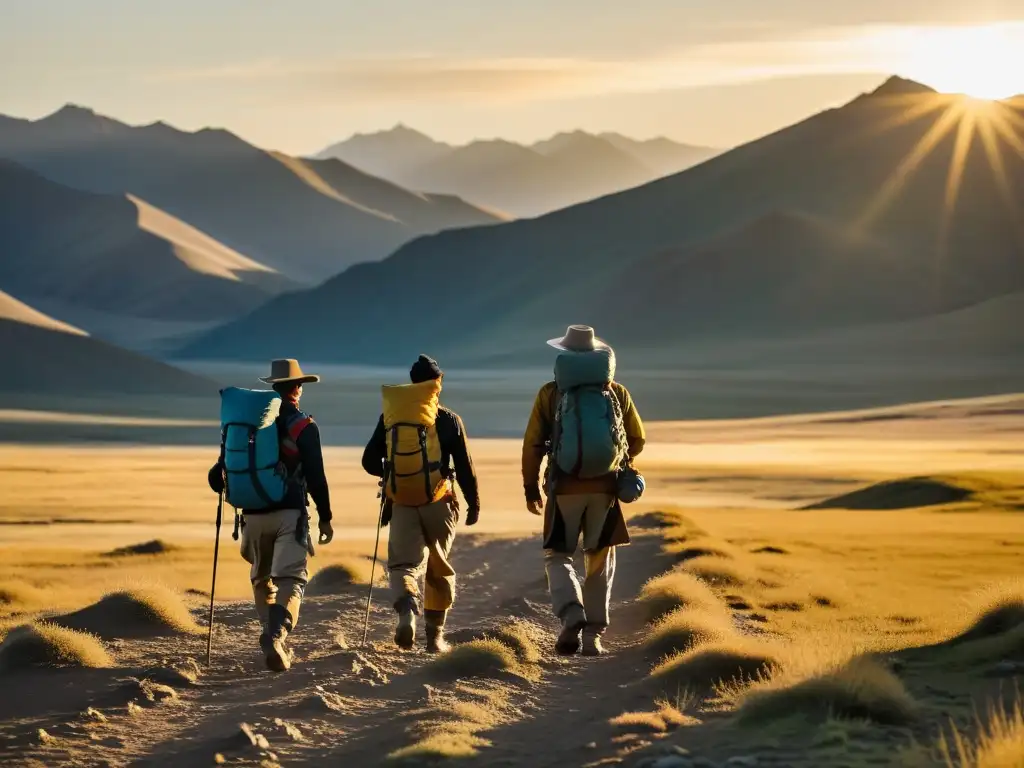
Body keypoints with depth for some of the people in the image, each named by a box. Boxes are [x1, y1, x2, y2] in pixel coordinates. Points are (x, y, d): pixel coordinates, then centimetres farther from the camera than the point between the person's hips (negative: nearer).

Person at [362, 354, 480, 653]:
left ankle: (407, 611, -27)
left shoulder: (390, 416, 2)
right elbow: (465, 467, -2)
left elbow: (370, 461, 6)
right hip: (438, 503, 0)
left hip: (401, 504, 1)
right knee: (438, 569, 14)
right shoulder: (448, 420, -3)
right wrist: (474, 504, 10)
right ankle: (435, 635, 17)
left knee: (403, 563, 3)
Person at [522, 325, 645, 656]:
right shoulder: (616, 392, 5)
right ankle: (593, 636, 9)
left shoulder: (550, 393, 0)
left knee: (558, 557, 10)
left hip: (565, 487, -1)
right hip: (605, 486, 1)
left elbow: (533, 444, -1)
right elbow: (637, 440, 11)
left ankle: (572, 618, -15)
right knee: (600, 562, 13)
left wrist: (531, 488, 9)